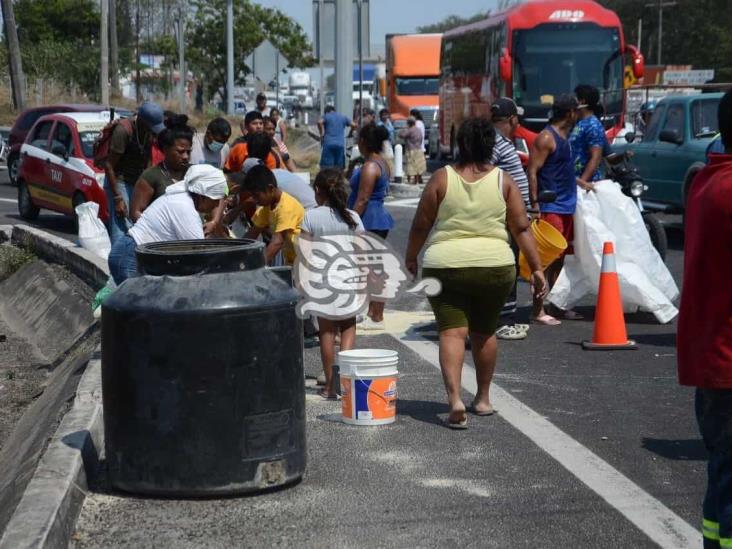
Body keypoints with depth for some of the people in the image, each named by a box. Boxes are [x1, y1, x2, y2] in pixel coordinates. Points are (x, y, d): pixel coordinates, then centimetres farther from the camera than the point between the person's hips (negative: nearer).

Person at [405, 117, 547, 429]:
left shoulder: (442, 178, -1)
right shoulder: (503, 180, 1)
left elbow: (420, 225, 2)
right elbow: (522, 228, -1)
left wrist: (411, 258, 17)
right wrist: (536, 268, 3)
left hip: (446, 266, -2)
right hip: (495, 266, 2)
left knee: (451, 332, -3)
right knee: (484, 332, 17)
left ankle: (454, 399, -21)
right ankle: (483, 399, 28)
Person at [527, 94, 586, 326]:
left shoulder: (564, 135, 16)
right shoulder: (546, 138, -13)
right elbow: (532, 171, -18)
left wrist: (580, 182, 28)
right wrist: (535, 204, -24)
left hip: (566, 206, 10)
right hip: (550, 207, -10)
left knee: (559, 259, 14)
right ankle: (538, 310, -7)